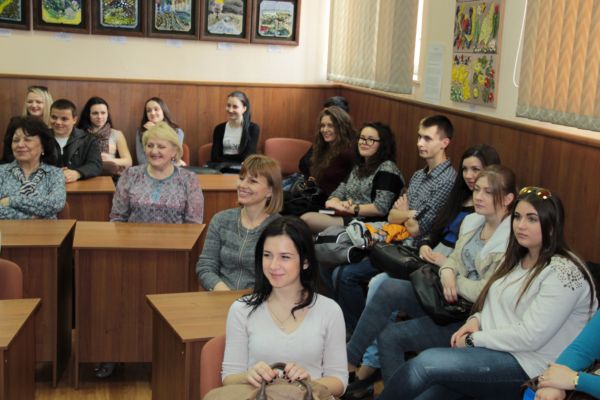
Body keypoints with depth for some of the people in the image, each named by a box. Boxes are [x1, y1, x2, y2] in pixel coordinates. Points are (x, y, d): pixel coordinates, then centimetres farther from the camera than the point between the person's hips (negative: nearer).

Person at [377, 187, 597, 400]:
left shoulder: (564, 272, -13)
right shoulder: (517, 258, 14)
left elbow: (530, 336, -19)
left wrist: (473, 339, -11)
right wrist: (476, 320, 0)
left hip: (526, 367, -7)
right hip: (492, 350, 7)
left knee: (426, 363, -23)